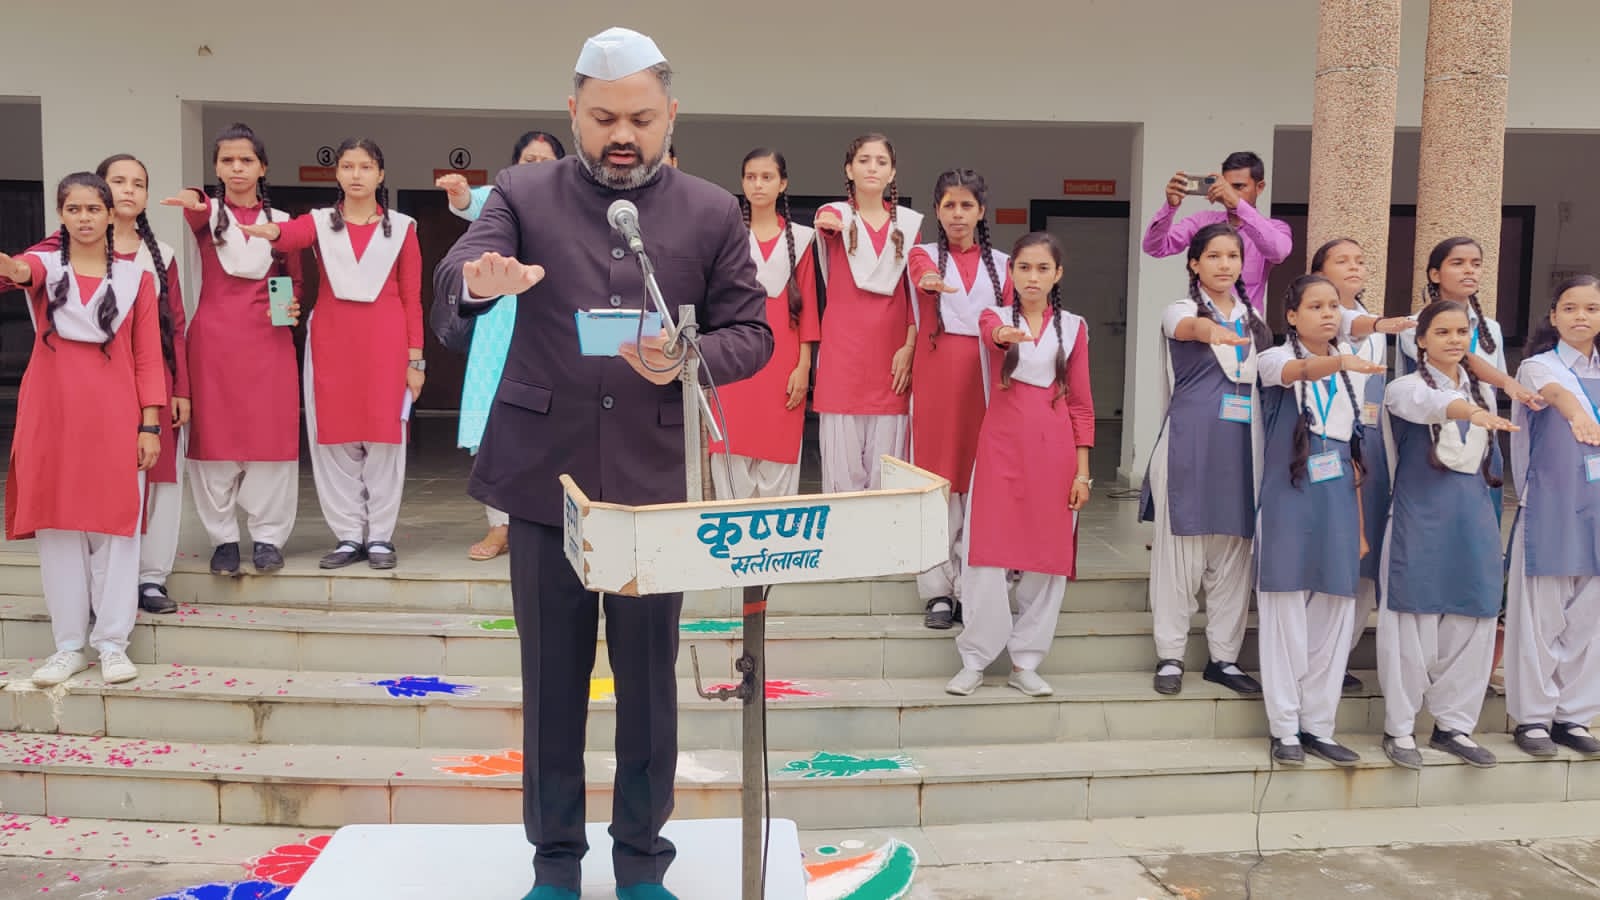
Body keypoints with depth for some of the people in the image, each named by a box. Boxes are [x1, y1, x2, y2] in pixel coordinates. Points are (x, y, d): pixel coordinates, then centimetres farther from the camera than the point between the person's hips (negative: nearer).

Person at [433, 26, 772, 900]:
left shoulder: (713, 213, 3)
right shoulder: (522, 193, 1)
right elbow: (451, 273, -14)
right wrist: (481, 278, -39)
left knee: (649, 680, 10)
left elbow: (752, 333, 2)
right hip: (545, 475, 0)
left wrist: (689, 360, -19)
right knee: (550, 679, 10)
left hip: (654, 481, 0)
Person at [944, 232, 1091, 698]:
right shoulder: (995, 316, 4)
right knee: (988, 553, -4)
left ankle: (1025, 662, 15)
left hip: (1054, 450, 1)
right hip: (1002, 445, -1)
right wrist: (1006, 334, -47)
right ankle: (975, 658, 8)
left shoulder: (1073, 327, 7)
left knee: (1048, 555, 3)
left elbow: (1080, 403, 7)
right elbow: (991, 332, -23)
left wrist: (1082, 471, 1)